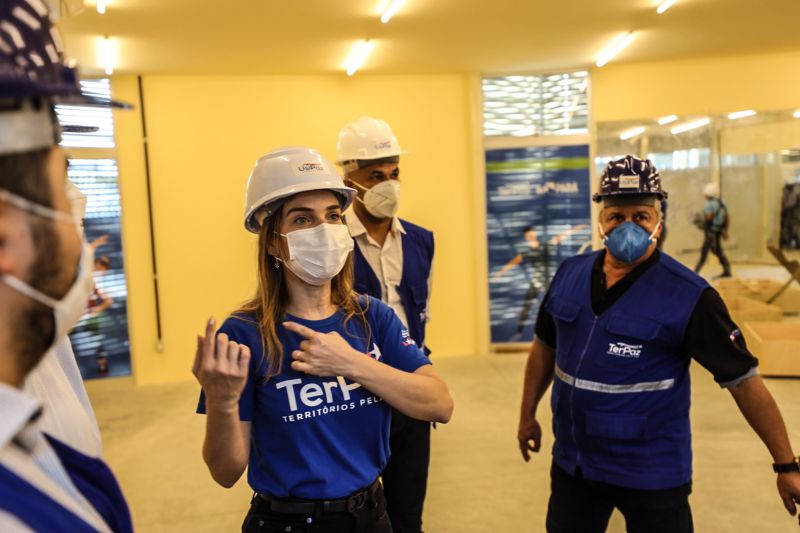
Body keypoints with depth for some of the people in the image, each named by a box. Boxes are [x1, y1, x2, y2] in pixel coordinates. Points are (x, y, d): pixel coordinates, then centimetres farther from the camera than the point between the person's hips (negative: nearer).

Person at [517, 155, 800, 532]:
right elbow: (545, 346, 10)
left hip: (652, 472, -4)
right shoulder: (570, 274, -2)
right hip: (572, 461, 5)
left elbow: (744, 381, -11)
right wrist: (527, 415, 15)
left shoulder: (688, 295, -15)